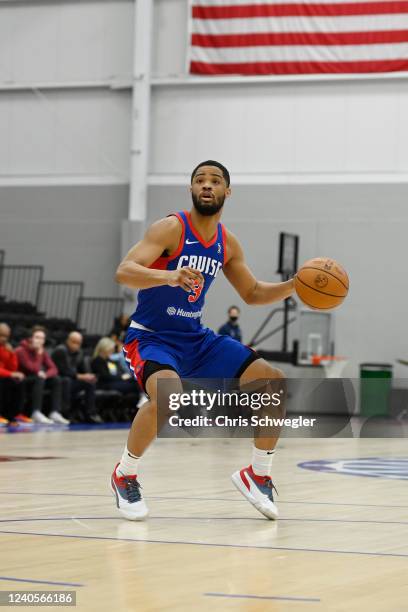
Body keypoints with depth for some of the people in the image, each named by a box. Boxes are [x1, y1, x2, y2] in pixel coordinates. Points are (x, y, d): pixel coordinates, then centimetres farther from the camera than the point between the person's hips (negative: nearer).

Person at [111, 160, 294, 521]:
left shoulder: (227, 243, 5)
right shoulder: (171, 229, -15)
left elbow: (253, 294, 18)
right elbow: (124, 272, -27)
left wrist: (295, 285, 0)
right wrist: (170, 276, -46)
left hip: (197, 339, 7)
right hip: (151, 337, -7)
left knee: (275, 383, -2)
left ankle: (258, 475, 14)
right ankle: (125, 475, -14)